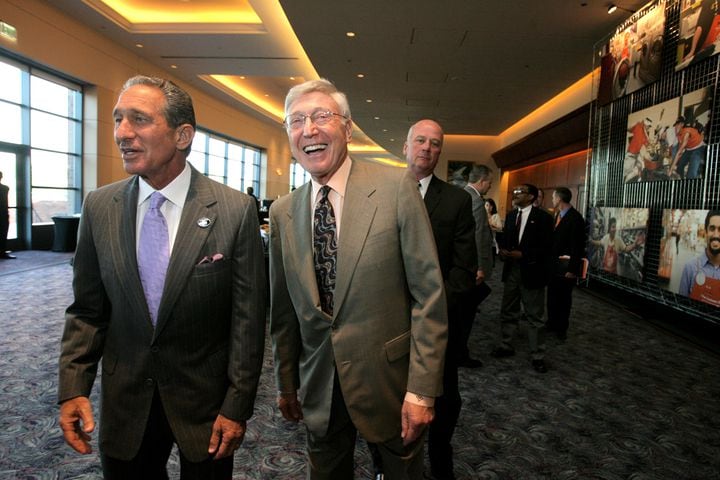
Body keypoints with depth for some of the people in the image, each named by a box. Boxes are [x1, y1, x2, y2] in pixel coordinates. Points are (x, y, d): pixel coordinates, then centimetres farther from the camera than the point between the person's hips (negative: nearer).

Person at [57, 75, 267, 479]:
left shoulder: (236, 210, -15)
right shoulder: (99, 207, -3)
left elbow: (248, 318, -12)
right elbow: (87, 310, 4)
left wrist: (237, 407, -10)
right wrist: (73, 388, -5)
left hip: (205, 400, -2)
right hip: (124, 404, 3)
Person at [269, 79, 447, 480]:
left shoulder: (396, 188, -13)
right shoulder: (282, 212, 0)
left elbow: (429, 294, -13)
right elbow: (284, 309, 7)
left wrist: (422, 389, -15)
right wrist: (286, 383, 13)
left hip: (389, 381, -3)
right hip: (319, 387, 4)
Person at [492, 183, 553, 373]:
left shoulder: (543, 217, -8)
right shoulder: (510, 215, 11)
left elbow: (546, 247, -12)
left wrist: (523, 255, -21)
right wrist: (503, 251, -6)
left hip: (531, 271, -6)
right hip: (511, 270, 6)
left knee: (535, 316, 3)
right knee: (508, 311, 15)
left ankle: (537, 356, 12)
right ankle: (506, 346, 28)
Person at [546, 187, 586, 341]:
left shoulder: (575, 218, -16)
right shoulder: (558, 215, 9)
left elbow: (578, 246, -18)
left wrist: (572, 269, -20)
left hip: (566, 265, -7)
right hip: (554, 263, 7)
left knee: (564, 297, 6)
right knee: (552, 295, 15)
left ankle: (561, 328, 19)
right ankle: (552, 324, 28)